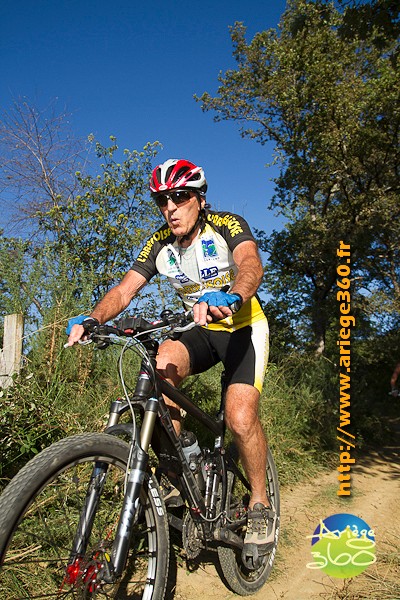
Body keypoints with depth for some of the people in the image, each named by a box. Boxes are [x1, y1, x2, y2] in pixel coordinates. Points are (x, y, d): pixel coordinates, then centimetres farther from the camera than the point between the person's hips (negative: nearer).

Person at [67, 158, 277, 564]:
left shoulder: (226, 226, -17)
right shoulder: (160, 244, -4)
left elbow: (251, 265, -37)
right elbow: (124, 290, -12)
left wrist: (230, 298, -60)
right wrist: (91, 320, -33)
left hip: (242, 328, -4)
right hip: (200, 330, 4)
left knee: (240, 419, -23)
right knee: (161, 365, -29)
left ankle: (260, 504, 4)